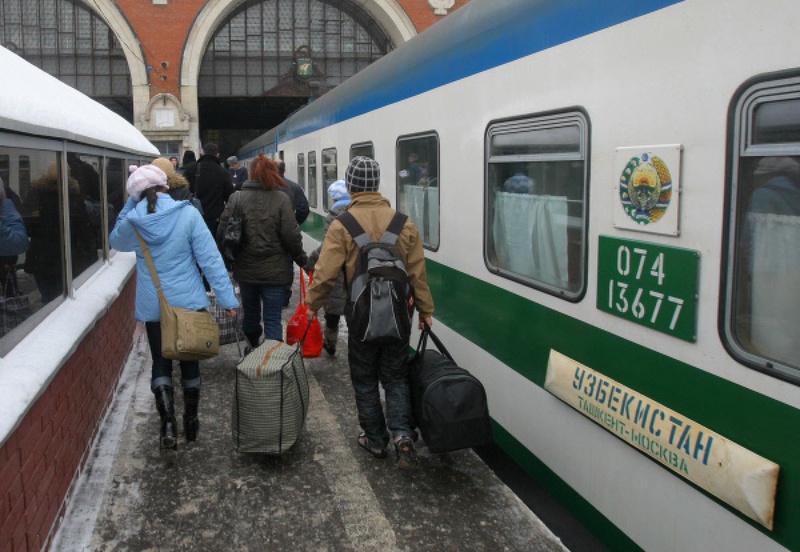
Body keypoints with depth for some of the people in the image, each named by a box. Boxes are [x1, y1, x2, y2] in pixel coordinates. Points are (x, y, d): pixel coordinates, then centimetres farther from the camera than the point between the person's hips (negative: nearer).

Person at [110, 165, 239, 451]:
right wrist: (227, 298, -11)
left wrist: (129, 206, 9)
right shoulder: (187, 213, -12)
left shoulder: (133, 221, -7)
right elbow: (210, 258, -14)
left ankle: (168, 423, -1)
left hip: (153, 307, 1)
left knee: (161, 364, 12)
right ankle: (190, 422, 25)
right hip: (189, 303, -1)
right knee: (190, 363, 14)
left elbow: (116, 241, 18)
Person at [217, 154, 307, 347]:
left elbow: (222, 232, -4)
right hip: (275, 271, -3)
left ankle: (252, 350, 41)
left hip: (245, 270, 3)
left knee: (250, 313, 21)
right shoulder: (281, 199, -10)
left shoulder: (236, 199, -5)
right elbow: (291, 236, -10)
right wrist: (302, 259, 5)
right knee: (273, 319, 2)